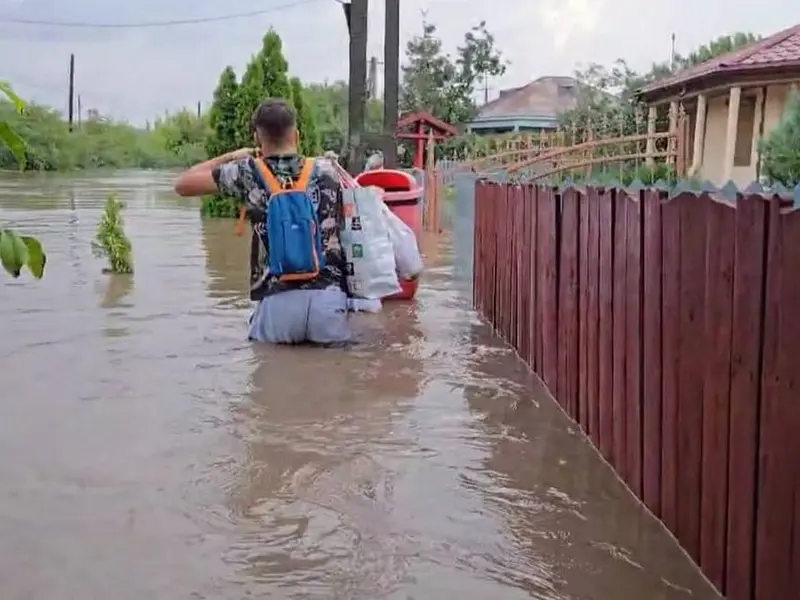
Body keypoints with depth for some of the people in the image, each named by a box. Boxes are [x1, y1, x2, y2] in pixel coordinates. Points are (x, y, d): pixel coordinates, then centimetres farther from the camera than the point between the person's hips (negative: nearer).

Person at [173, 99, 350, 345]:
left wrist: (230, 157, 23)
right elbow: (344, 228, 19)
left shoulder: (248, 173, 4)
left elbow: (182, 185, 12)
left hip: (278, 300, 0)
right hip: (328, 296, 1)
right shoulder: (325, 170, 9)